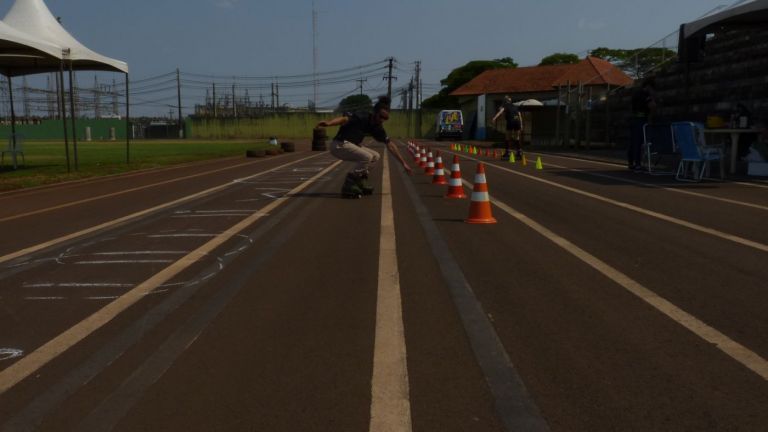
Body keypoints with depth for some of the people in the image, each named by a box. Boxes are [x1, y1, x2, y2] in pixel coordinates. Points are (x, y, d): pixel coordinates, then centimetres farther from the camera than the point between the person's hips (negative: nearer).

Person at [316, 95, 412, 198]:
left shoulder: (377, 128, 4)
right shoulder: (362, 117, -19)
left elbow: (390, 145, 8)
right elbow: (344, 119, -35)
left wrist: (404, 163, 7)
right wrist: (329, 123, -56)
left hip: (352, 145, 9)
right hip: (339, 145, -9)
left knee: (376, 156, 10)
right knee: (367, 157, -23)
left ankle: (360, 181, 14)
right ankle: (348, 186, -16)